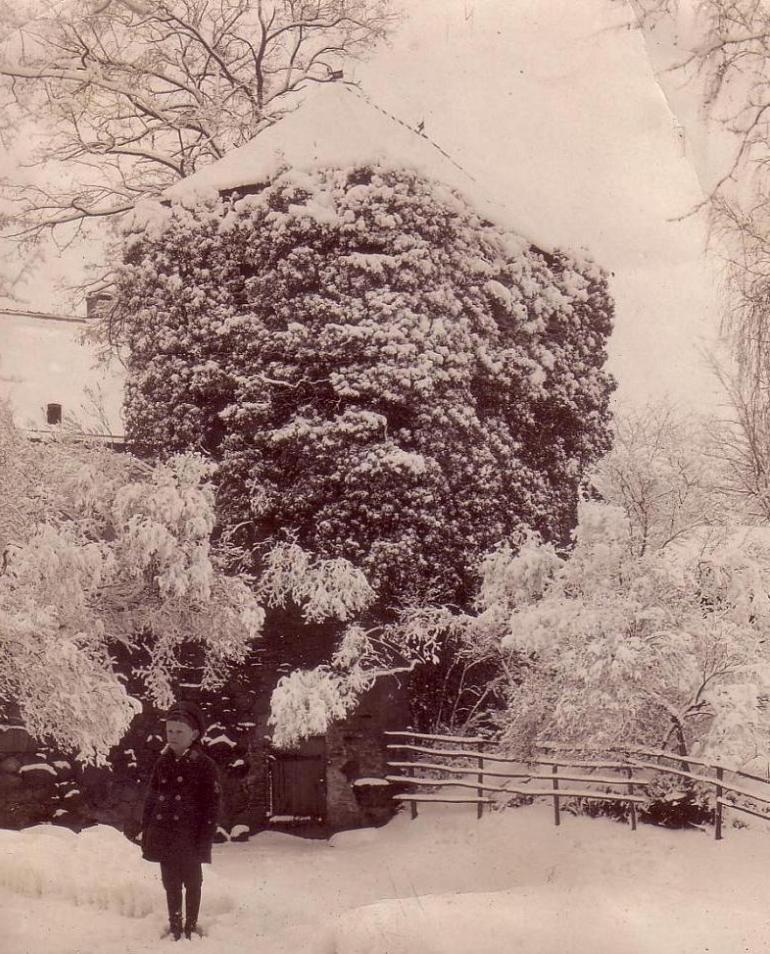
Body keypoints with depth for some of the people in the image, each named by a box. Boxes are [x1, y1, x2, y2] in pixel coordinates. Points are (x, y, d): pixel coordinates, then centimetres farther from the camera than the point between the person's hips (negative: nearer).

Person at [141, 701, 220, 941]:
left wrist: (205, 840, -13)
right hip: (164, 834, 4)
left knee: (192, 881, 8)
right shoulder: (162, 763, 5)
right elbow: (150, 799, 10)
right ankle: (174, 925, 25)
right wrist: (146, 833, 6)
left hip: (189, 836, -4)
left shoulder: (204, 765, -8)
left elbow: (212, 806, -8)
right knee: (170, 882, 13)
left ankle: (191, 926, 21)